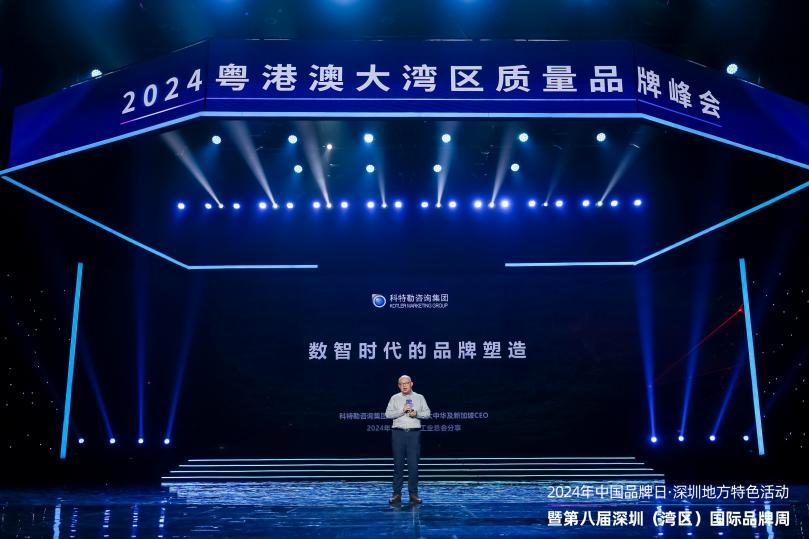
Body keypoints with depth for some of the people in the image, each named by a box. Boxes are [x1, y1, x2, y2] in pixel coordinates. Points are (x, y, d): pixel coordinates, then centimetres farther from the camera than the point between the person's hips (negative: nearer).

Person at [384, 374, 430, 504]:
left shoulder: (420, 398, 13)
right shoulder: (394, 398, 10)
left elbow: (427, 414, 8)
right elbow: (388, 414, 0)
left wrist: (417, 414, -10)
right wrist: (402, 410, -10)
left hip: (414, 433, 0)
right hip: (398, 433, 0)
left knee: (413, 464, -3)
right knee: (398, 464, 0)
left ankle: (413, 494, 4)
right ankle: (397, 493, 4)